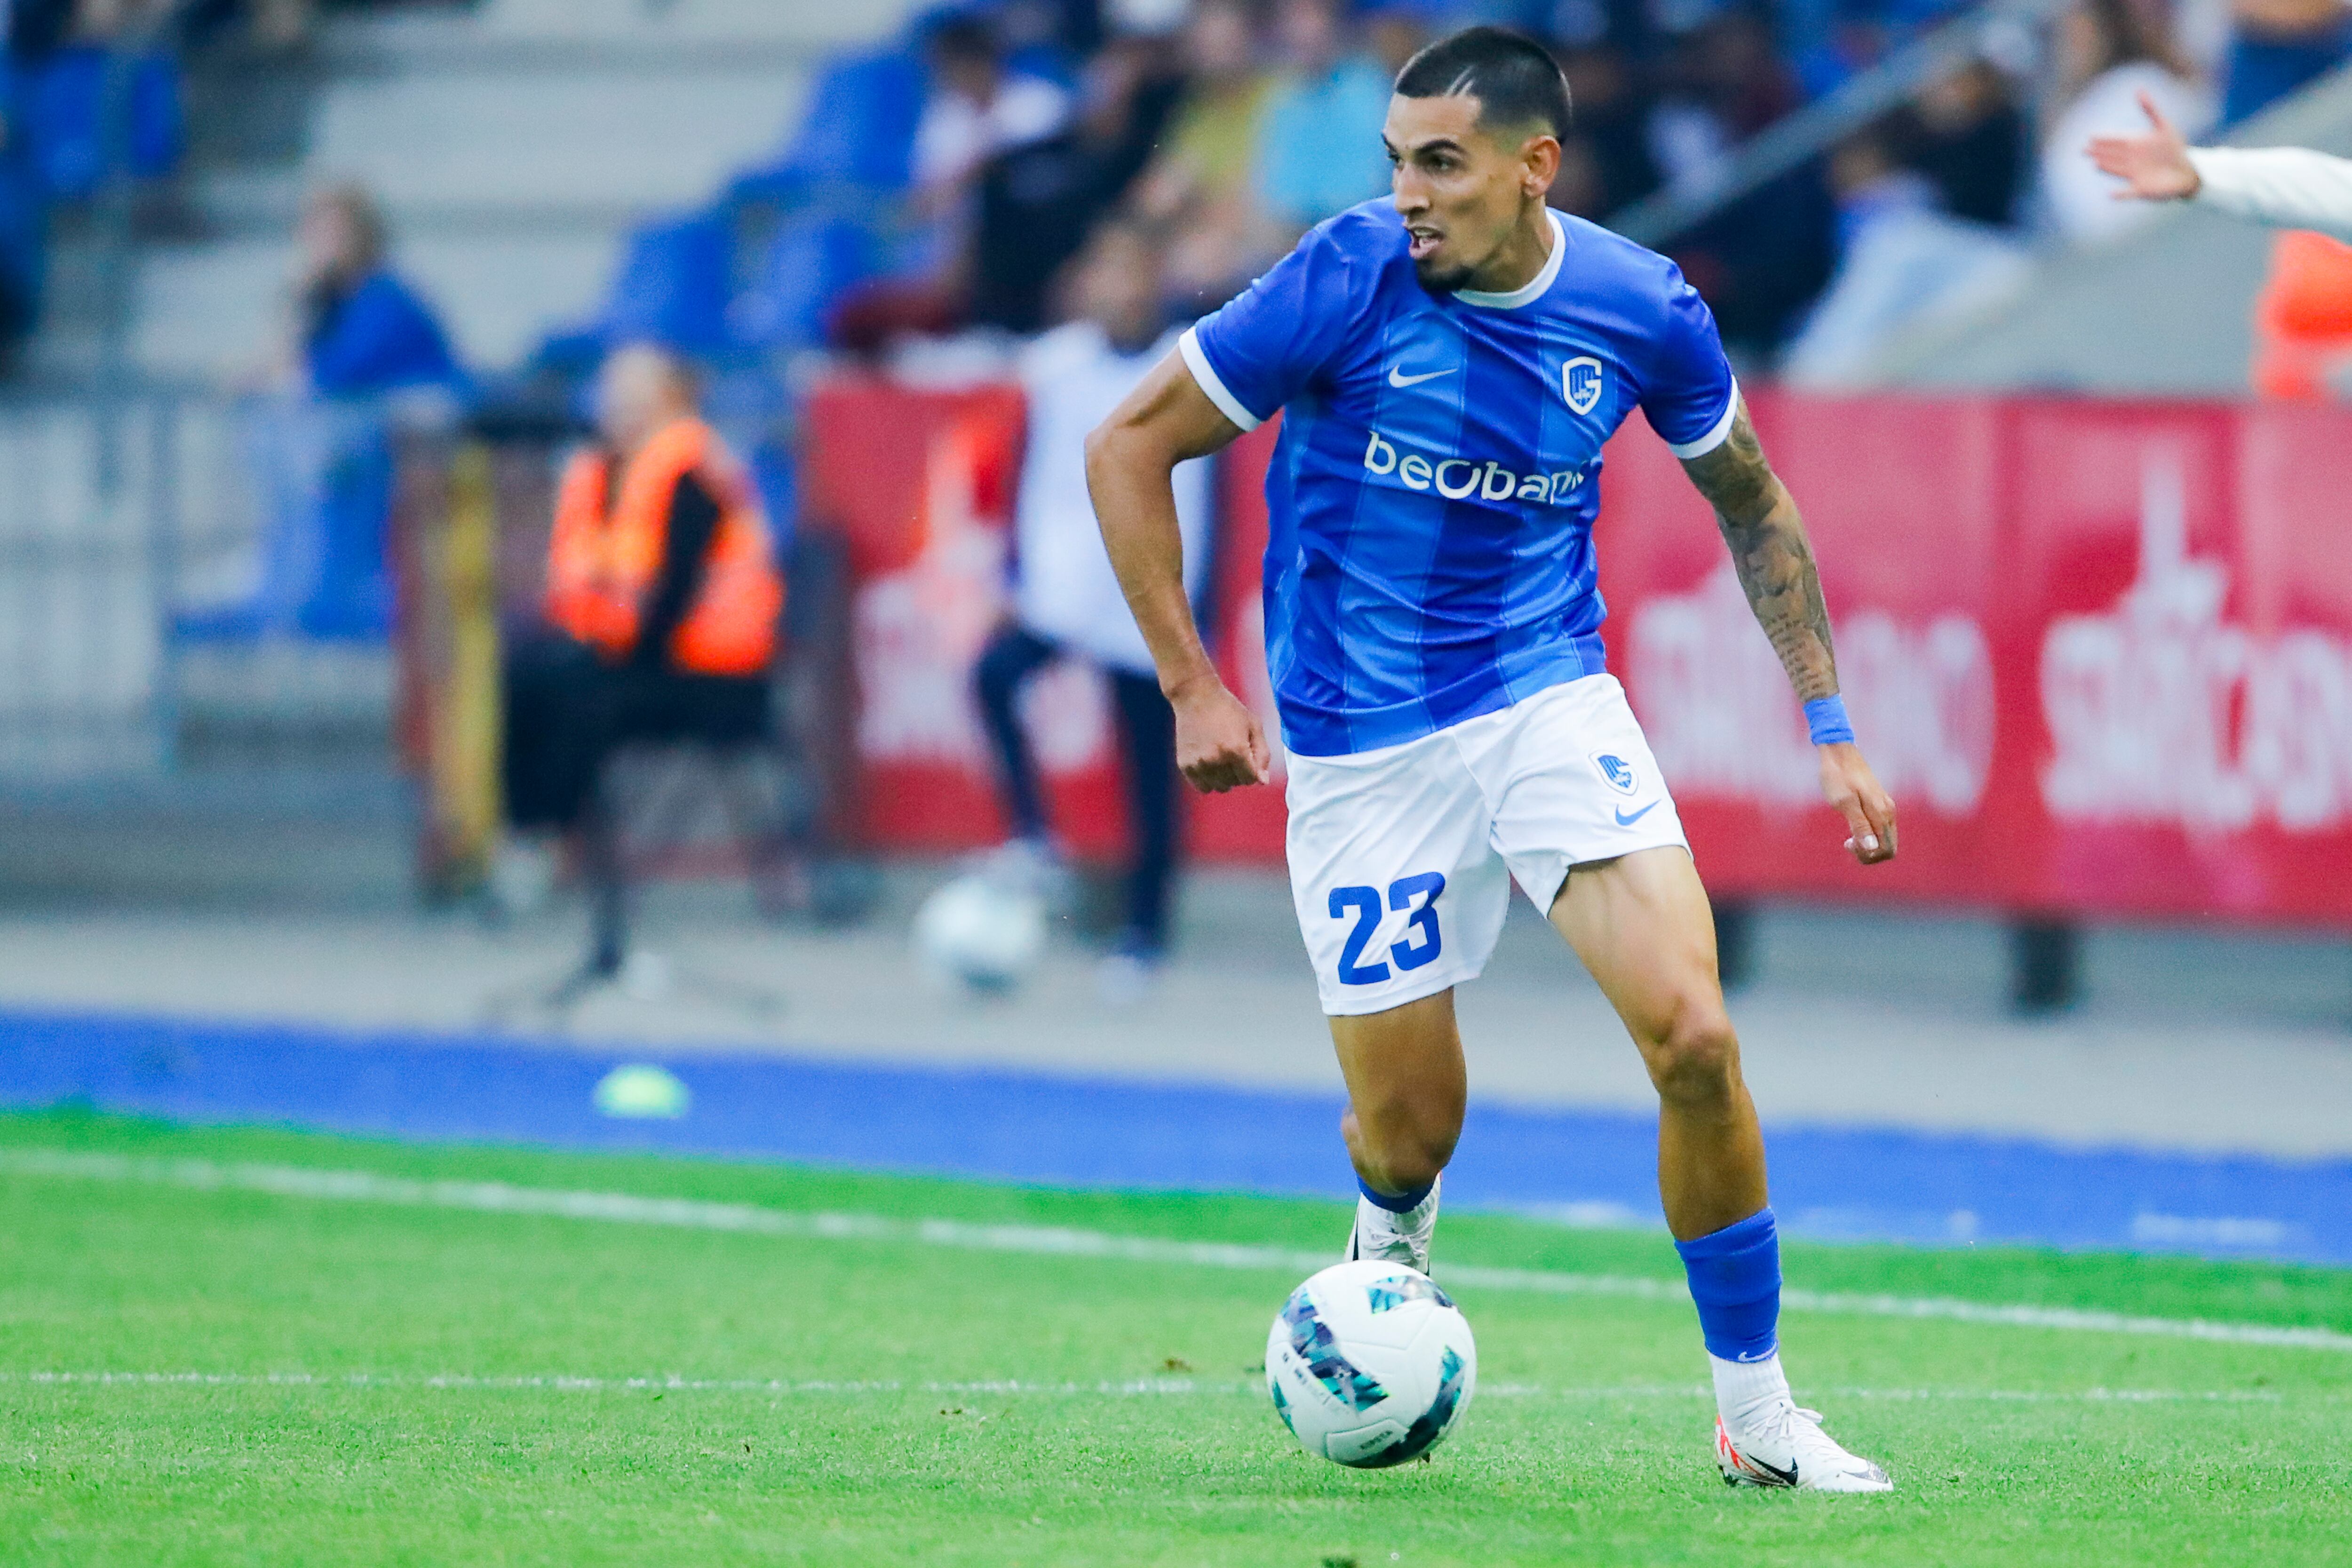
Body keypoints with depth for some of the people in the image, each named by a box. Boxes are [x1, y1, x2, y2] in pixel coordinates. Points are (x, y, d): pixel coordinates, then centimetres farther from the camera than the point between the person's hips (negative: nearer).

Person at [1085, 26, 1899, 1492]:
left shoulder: (1643, 310, -6)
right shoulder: (1348, 281, -15)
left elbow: (1753, 506, 13)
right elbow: (1131, 446, -5)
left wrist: (1831, 725, 9)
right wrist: (1191, 684, -8)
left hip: (1551, 697, 1)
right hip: (1361, 749, -1)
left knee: (1694, 1038, -17)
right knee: (1410, 1125, 2)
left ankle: (1757, 1412, -3)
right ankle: (1391, 1246, 42)